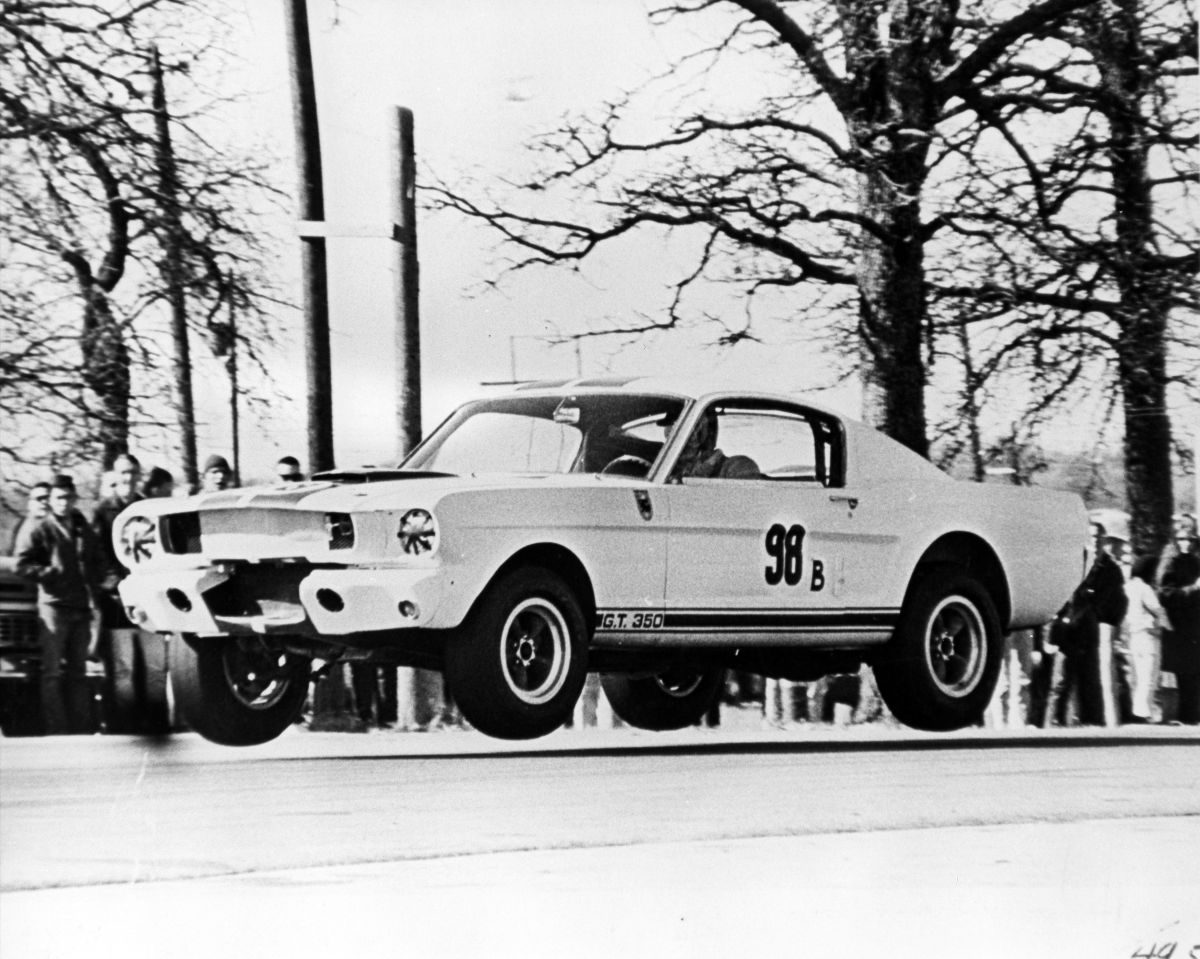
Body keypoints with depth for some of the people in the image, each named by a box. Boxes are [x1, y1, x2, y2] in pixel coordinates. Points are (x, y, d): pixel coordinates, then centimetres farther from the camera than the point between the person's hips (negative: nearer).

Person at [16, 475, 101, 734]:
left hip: (81, 607, 6)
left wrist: (94, 585, 7)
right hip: (54, 606, -6)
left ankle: (81, 727, 15)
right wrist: (49, 573, -16)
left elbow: (95, 564, 25)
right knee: (53, 671, -6)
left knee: (78, 671, 11)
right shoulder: (42, 531, -3)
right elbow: (22, 563, -7)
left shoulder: (85, 531, 14)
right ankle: (55, 730, -6)